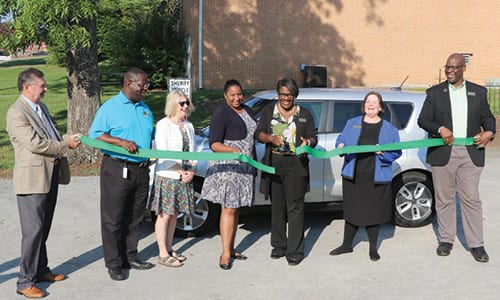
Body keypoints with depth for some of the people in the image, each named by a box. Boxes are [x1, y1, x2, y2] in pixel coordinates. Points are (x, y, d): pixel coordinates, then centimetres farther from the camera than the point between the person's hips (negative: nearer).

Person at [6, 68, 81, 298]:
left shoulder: (41, 107, 15)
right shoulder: (16, 113, -14)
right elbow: (35, 143, -21)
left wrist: (68, 139, 2)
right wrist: (65, 145, -12)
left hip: (51, 175, 9)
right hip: (32, 178, -9)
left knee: (43, 228, 17)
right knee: (33, 230, -5)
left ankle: (41, 270, 29)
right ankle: (25, 281, 5)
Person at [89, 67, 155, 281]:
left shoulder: (145, 108, 15)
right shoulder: (110, 107, -4)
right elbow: (95, 135, -9)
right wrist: (120, 142, -21)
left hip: (141, 169, 6)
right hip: (117, 169, -6)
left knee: (135, 217, 13)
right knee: (113, 218, 0)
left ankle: (130, 257, 25)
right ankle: (113, 263, 9)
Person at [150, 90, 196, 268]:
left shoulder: (188, 126, 11)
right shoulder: (163, 125, -9)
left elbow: (192, 151, 13)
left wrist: (191, 171, -3)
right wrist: (181, 172, -14)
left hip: (185, 177, 6)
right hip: (167, 177, -6)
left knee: (174, 214, 14)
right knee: (164, 215, 0)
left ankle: (169, 249, 25)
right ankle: (163, 254, 7)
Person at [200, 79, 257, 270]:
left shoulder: (247, 111, 16)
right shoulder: (221, 114, -9)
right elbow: (214, 144, -15)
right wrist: (234, 150, -31)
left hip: (244, 168, 7)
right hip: (227, 167, -7)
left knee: (236, 209, 11)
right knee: (228, 209, -9)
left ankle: (231, 248, 19)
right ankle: (225, 253, -5)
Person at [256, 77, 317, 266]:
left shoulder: (304, 114, 9)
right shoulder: (268, 111, 11)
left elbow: (313, 138, 7)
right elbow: (259, 133, 3)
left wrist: (308, 142, -16)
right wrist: (271, 138, -18)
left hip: (296, 165, -2)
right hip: (273, 164, 2)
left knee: (295, 207, -5)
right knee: (277, 206, 9)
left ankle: (295, 251, -1)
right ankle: (279, 246, 22)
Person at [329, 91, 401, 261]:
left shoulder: (389, 129, 6)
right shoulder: (352, 123, 10)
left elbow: (396, 152, 3)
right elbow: (341, 140, 14)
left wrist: (383, 152, -17)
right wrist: (340, 146, -9)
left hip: (376, 178, -1)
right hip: (353, 176, 1)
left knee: (374, 212, 6)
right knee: (351, 210, 9)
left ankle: (373, 248, 23)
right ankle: (347, 245, 26)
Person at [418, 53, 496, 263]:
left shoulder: (478, 92, 10)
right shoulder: (435, 93, 6)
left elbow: (487, 117, 13)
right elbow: (422, 120, 2)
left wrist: (489, 132, -9)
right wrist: (440, 129, -17)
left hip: (470, 153, 0)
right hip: (443, 153, 0)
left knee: (471, 199, 1)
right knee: (444, 199, 8)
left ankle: (476, 245, 10)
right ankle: (446, 240, 21)